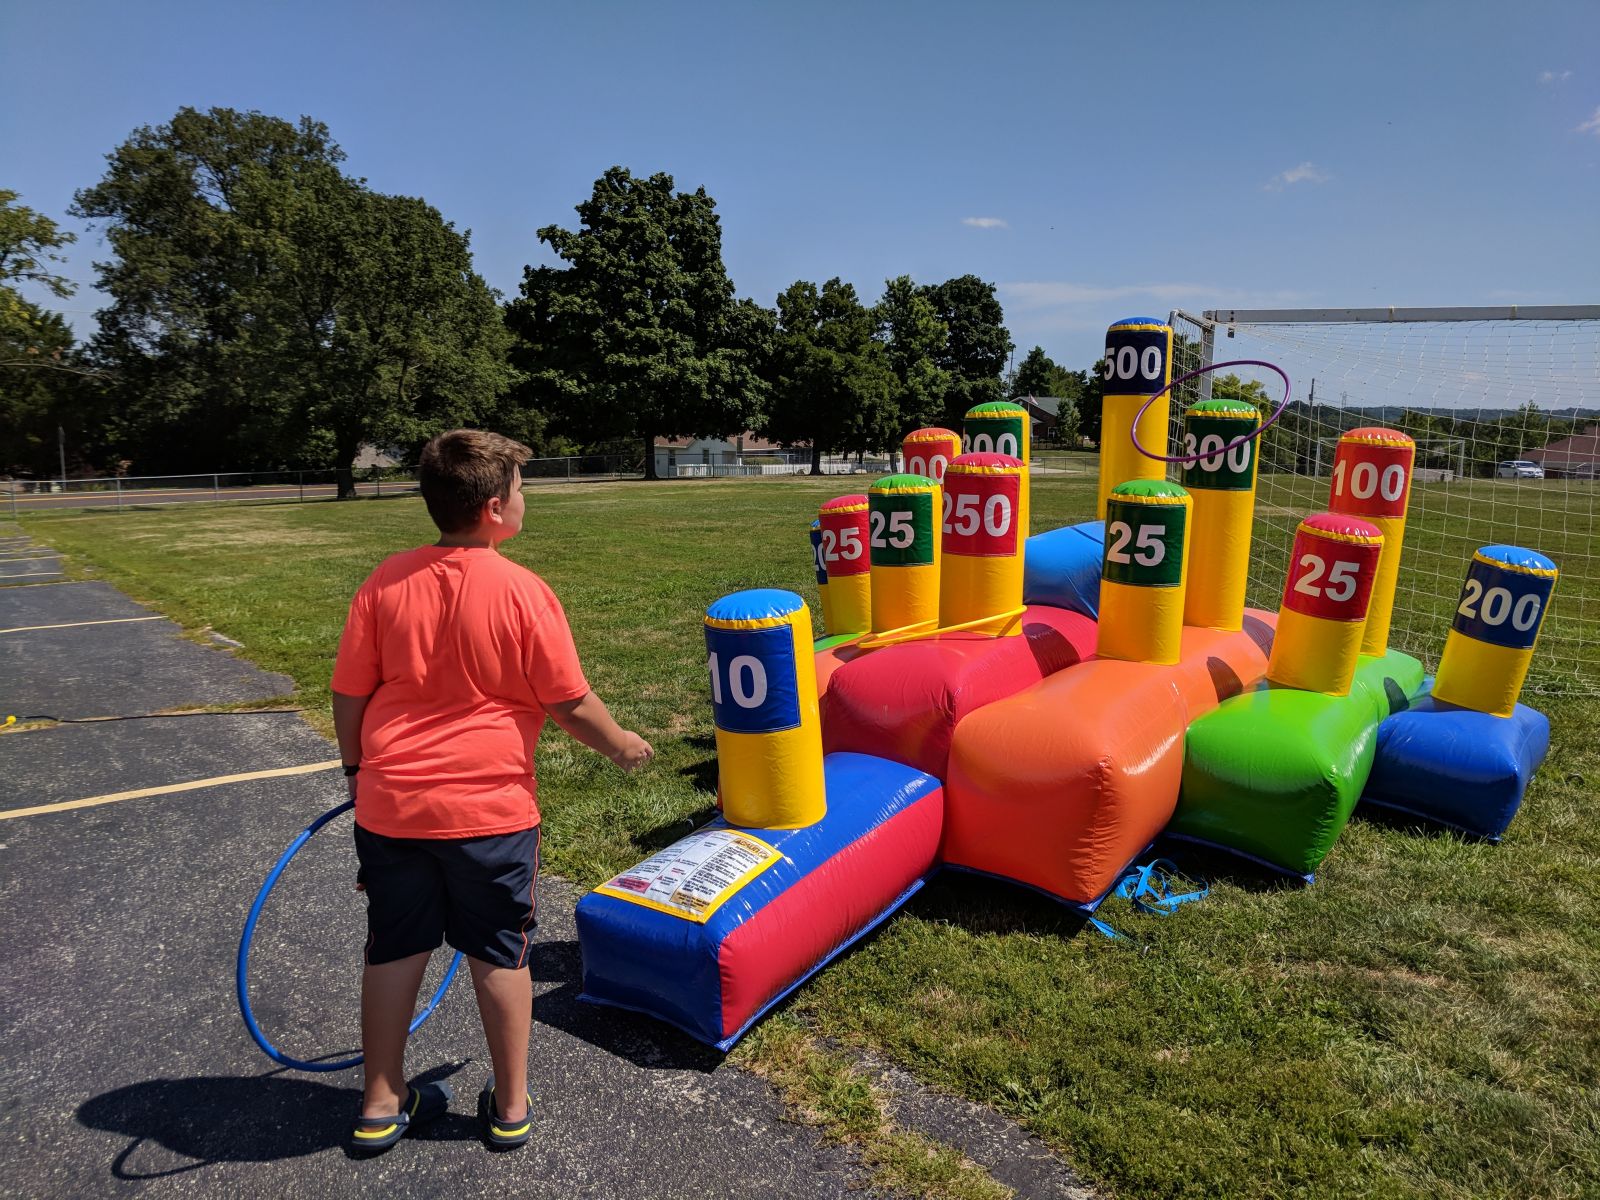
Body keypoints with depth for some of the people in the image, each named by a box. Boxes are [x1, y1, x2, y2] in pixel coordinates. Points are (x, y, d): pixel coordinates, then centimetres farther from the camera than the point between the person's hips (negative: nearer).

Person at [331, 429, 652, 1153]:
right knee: (500, 955, 14)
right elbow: (571, 706, -10)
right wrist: (621, 745, 8)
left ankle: (382, 1106, 33)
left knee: (394, 949, 18)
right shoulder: (523, 592, -15)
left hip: (391, 803, 4)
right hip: (489, 808, -3)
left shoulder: (386, 582, -3)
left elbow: (348, 694, 2)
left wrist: (359, 771, 17)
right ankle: (510, 1108, 29)